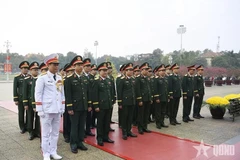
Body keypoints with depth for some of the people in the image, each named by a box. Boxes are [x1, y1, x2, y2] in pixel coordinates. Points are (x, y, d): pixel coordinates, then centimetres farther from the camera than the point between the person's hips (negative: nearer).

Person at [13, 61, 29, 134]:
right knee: (21, 113, 7)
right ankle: (22, 127, 20)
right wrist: (15, 99, -2)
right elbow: (15, 89, 2)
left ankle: (27, 127, 19)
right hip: (21, 98, -1)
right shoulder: (17, 78, 3)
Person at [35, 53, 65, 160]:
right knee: (46, 133, 7)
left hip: (57, 110, 5)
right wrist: (39, 110, -12)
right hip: (47, 110, -5)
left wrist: (63, 107, 10)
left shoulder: (59, 78, 9)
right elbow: (38, 94, -9)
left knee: (55, 132, 13)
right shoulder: (42, 78, -8)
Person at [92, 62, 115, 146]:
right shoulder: (96, 81, -9)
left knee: (107, 121, 13)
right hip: (100, 105, -6)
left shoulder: (108, 80, 12)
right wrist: (96, 106, -15)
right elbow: (95, 94, -12)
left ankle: (106, 136, 26)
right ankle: (99, 138, 17)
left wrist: (111, 103, 13)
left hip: (108, 105, 6)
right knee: (100, 122, 4)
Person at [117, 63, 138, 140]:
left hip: (132, 102, 6)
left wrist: (135, 100, 11)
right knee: (124, 117, 4)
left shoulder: (133, 79, 10)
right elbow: (119, 92, -10)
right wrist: (120, 103, -11)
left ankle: (129, 131, 24)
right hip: (125, 102, -6)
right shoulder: (122, 79, -9)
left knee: (130, 117, 12)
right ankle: (124, 133, 15)